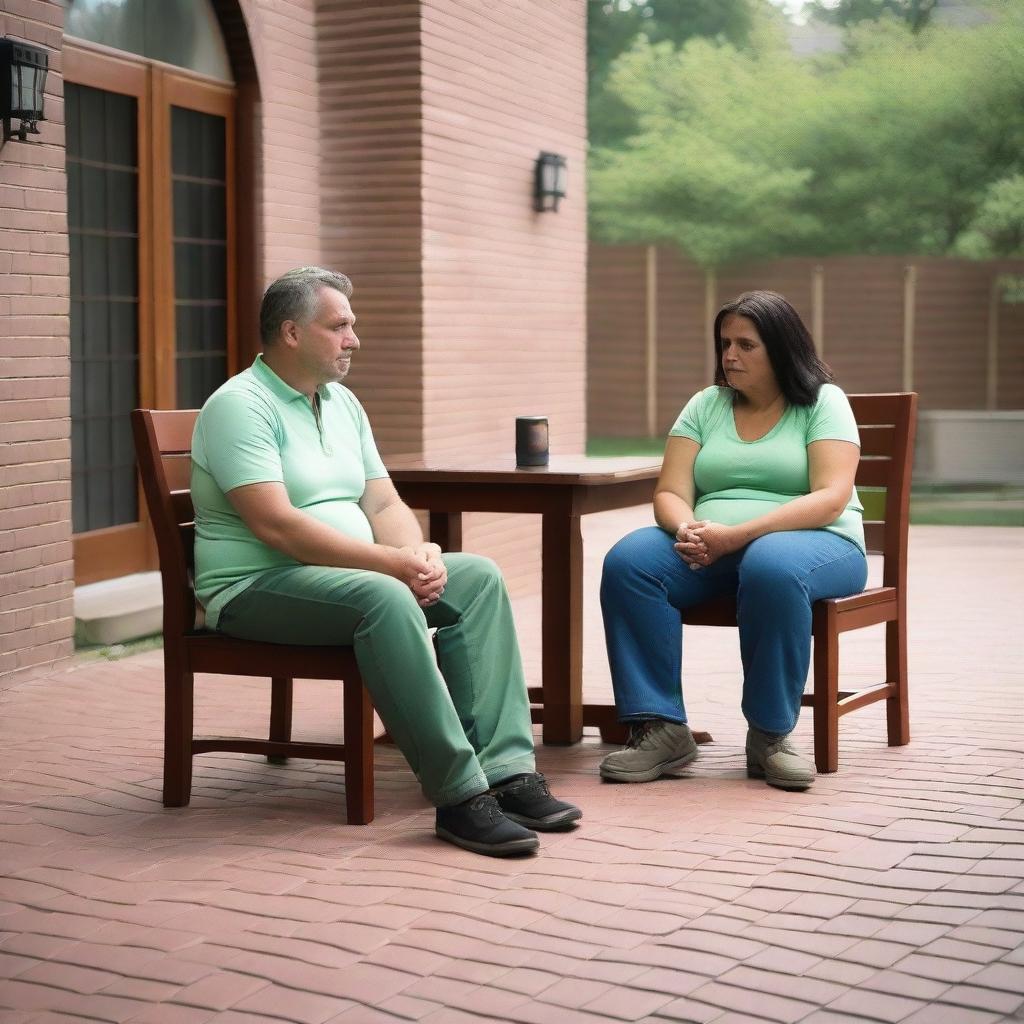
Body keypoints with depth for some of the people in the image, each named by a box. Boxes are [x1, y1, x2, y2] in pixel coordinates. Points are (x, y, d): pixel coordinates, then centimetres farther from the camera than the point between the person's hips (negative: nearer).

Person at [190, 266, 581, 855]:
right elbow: (276, 524, -23)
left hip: (354, 570, 9)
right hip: (257, 587, -9)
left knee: (480, 578, -9)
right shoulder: (240, 406, -12)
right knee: (385, 599, -36)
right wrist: (390, 562, -23)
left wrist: (418, 551, -10)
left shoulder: (342, 404, 16)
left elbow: (384, 503, 13)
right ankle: (459, 795, -34)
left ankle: (506, 769, -18)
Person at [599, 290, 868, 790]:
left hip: (814, 543, -4)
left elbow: (831, 499, -12)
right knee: (627, 562, -24)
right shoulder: (706, 405, 15)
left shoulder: (824, 402, 2)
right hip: (713, 549, 4)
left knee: (770, 567, -40)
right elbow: (671, 494, 6)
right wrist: (689, 531, -20)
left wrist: (738, 535, -23)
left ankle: (769, 735, -26)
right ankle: (661, 729, -26)